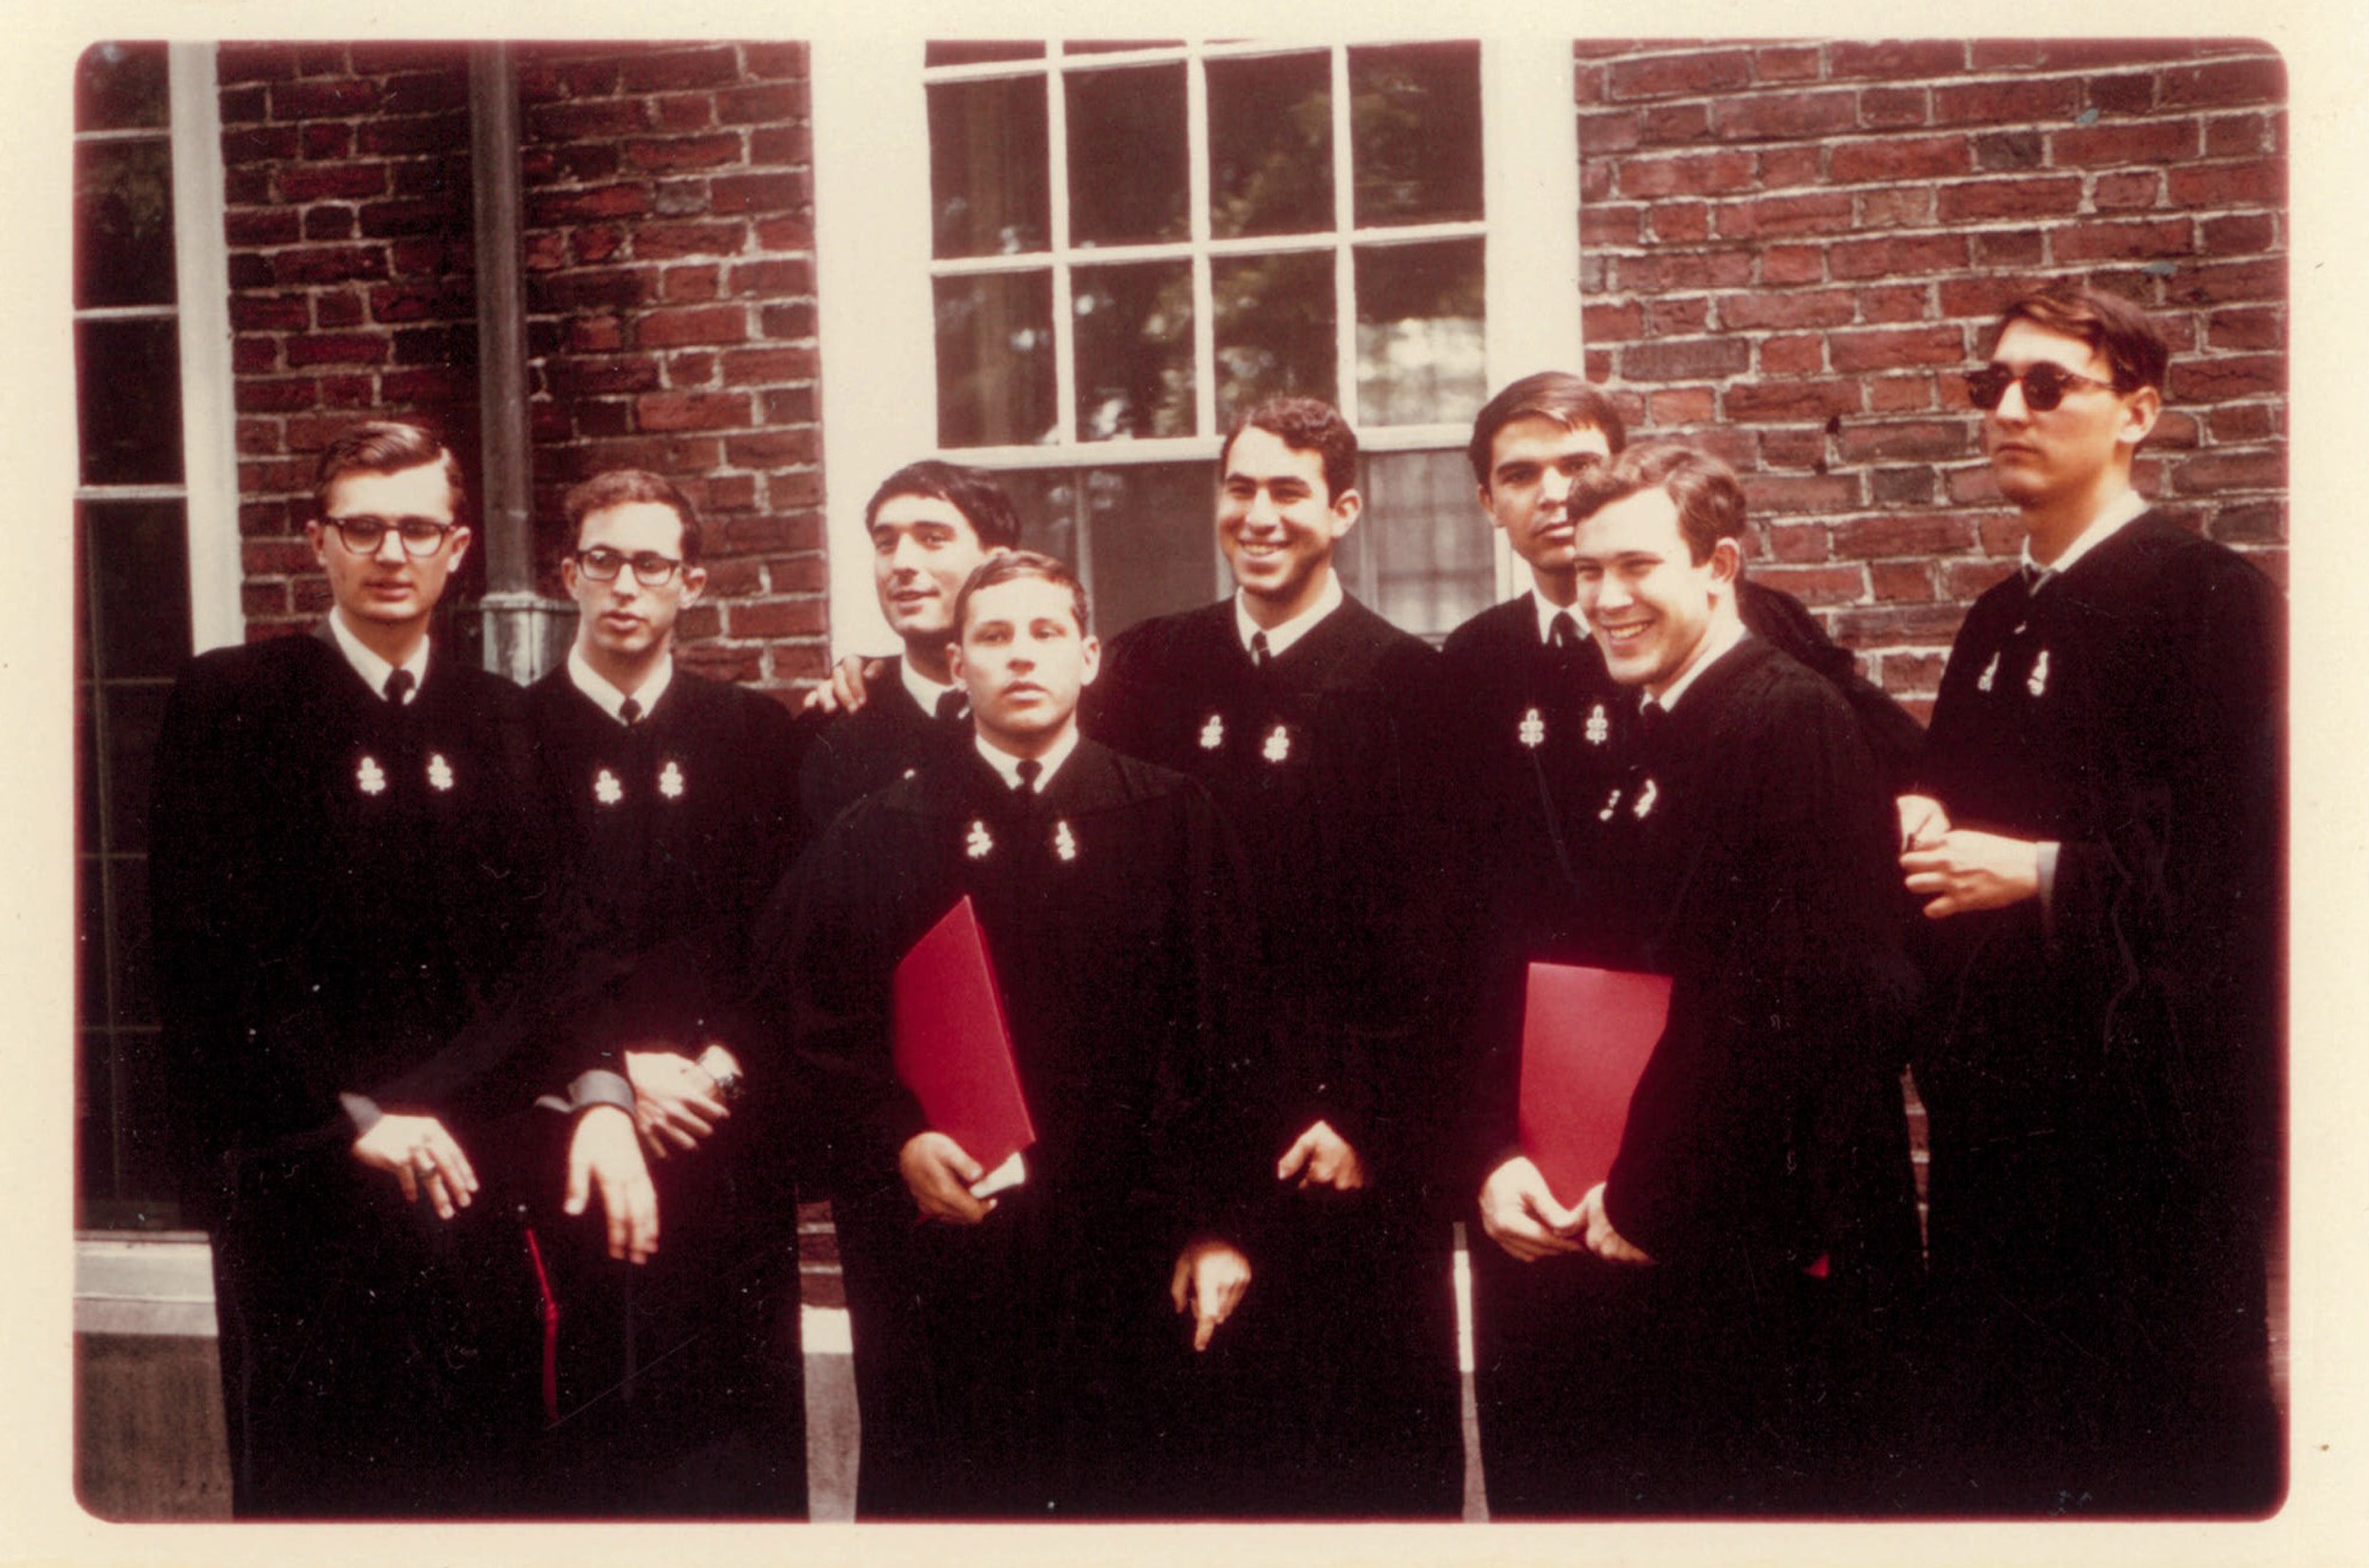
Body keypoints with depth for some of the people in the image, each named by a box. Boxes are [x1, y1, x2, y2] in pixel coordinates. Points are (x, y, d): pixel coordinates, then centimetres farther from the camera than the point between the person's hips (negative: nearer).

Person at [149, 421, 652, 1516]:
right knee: (316, 1479, 4)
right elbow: (210, 951, -8)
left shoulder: (497, 719, 13)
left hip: (479, 1178, 4)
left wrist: (599, 1094, -7)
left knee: (479, 1470, 7)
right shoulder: (230, 704, -1)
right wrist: (353, 1117, -13)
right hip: (308, 1180, -3)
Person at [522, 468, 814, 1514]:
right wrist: (616, 1071, -10)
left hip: (731, 1135, 2)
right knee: (585, 1420, 0)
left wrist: (721, 1065, -7)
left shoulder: (757, 736, 11)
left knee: (740, 1422, 3)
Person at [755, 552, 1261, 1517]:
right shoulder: (880, 835, 8)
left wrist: (1214, 1223, -4)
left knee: (1126, 1491, 5)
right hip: (947, 1247, 1)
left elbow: (1224, 1033, 1)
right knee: (946, 1503, 6)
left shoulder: (1173, 820, 5)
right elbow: (816, 1022, 5)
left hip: (1124, 1257, 0)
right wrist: (897, 1139, -10)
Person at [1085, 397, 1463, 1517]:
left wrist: (1371, 1118, -10)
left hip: (1353, 1145, -3)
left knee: (1373, 1433, 6)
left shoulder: (1407, 685, -3)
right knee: (1210, 1422, 11)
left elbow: (1425, 931, -7)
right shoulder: (1147, 669, 8)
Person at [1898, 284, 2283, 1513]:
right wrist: (1926, 836, 3)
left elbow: (2236, 856, -19)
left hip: (2145, 1095, -8)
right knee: (1995, 1432, 14)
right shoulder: (1998, 621, 16)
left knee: (2165, 1450, 2)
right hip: (1999, 1093, 8)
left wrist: (2039, 871, -19)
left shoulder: (2208, 595, -10)